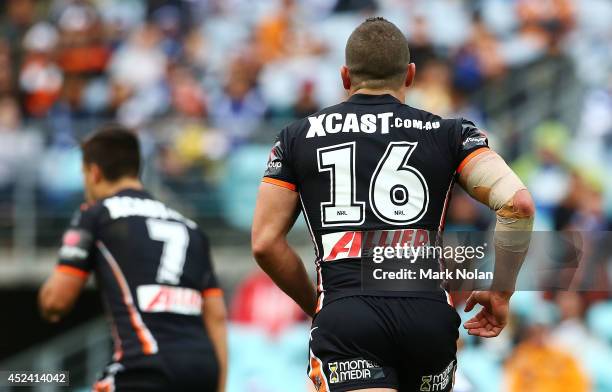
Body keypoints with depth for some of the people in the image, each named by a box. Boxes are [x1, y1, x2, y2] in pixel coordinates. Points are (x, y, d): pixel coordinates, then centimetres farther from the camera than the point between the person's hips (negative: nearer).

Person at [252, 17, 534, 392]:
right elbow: (518, 203, 0)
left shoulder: (297, 137, 16)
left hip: (345, 318, -1)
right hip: (429, 315, 1)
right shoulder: (448, 135, 14)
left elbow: (266, 242, 12)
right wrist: (501, 292, 12)